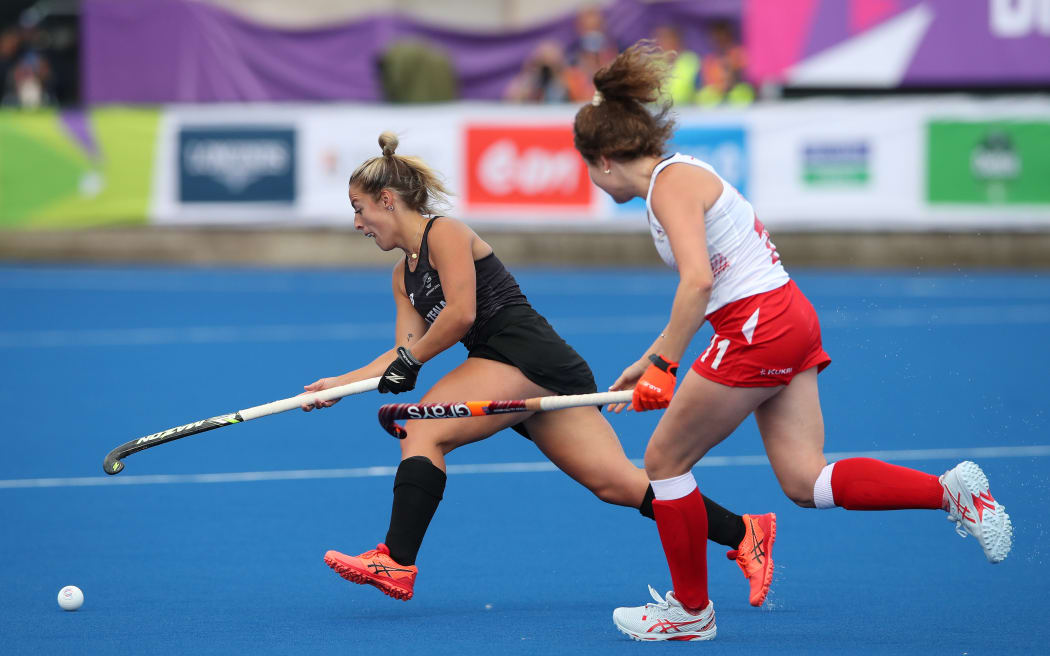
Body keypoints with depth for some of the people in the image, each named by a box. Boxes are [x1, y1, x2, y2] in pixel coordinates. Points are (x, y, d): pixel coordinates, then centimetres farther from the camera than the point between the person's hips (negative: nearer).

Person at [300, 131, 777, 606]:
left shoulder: (444, 233, -4)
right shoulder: (404, 274, 23)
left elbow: (460, 313, -16)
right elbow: (405, 351, 17)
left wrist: (410, 360, -7)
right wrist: (341, 383, 9)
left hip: (531, 357, -9)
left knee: (425, 429, -15)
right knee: (615, 483, -1)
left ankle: (397, 562, -22)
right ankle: (744, 532, -3)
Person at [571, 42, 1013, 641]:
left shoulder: (672, 182, -11)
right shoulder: (681, 178, 20)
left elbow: (698, 281, -24)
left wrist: (664, 363, -20)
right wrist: (651, 362, 26)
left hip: (759, 328, -10)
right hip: (789, 321, 10)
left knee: (665, 460, 5)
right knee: (805, 483, 4)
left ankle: (690, 611, 15)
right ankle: (952, 492, -6)